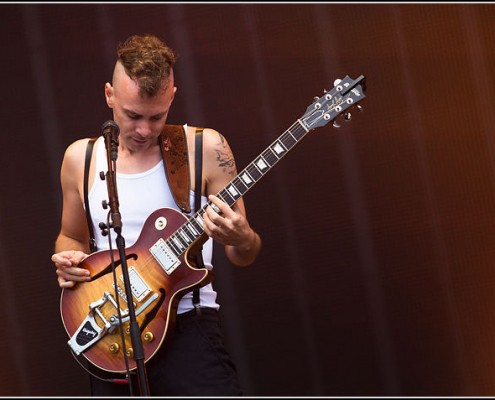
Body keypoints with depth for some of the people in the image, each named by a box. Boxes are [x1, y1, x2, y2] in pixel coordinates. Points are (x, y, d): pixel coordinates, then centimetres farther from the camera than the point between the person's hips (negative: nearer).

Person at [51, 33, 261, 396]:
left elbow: (244, 256, 3)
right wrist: (69, 260, -1)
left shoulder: (206, 148, -2)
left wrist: (241, 240, -20)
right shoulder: (80, 158, 6)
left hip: (188, 325, -2)